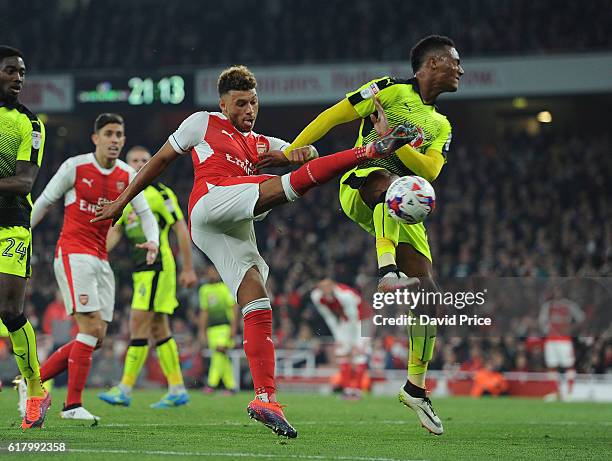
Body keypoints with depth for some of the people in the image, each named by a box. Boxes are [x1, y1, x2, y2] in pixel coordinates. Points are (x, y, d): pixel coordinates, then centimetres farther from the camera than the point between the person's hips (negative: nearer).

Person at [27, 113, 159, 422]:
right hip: (73, 254, -7)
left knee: (96, 338, 3)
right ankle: (72, 405, -11)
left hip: (101, 259, 7)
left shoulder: (128, 176, 9)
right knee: (91, 328, -17)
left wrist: (153, 241, -12)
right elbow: (43, 203, 2)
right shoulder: (75, 167, -5)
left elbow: (145, 213, 9)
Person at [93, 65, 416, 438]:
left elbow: (304, 153, 18)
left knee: (258, 306, -7)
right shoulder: (204, 123, 20)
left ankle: (266, 399, -12)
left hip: (236, 230, 6)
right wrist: (122, 201, 24)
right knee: (287, 184, -26)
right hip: (212, 199, -6)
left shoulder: (261, 145, 33)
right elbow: (161, 159, 25)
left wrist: (302, 151, -7)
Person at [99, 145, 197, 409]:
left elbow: (181, 229, -7)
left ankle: (125, 389, -11)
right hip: (140, 269, 8)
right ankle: (177, 390, 11)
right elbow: (115, 231, 14)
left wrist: (188, 269, -9)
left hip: (157, 267, -8)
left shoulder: (159, 193, -6)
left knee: (139, 324, -12)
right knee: (158, 329, 8)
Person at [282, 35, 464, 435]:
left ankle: (416, 387, 10)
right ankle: (387, 268, -59)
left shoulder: (441, 127, 22)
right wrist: (288, 153, -9)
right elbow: (334, 116, -1)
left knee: (427, 292, 0)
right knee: (391, 181, -43)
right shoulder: (391, 90, 4)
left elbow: (430, 170, 3)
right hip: (360, 187, -7)